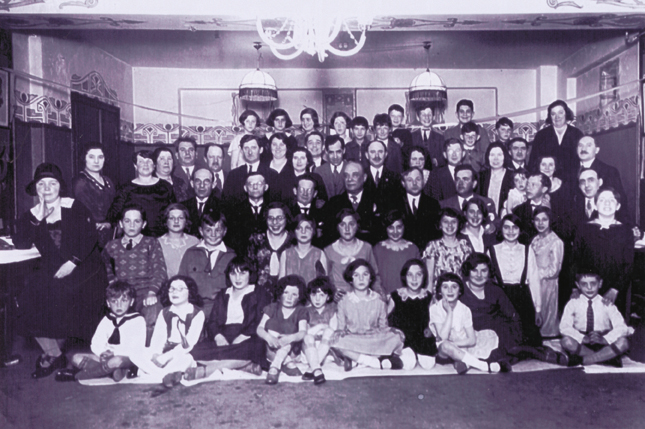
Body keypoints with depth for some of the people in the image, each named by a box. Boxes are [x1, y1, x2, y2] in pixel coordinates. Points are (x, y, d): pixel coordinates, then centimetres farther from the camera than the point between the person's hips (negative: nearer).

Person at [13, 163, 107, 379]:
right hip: (50, 270, 3)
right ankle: (54, 355, 2)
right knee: (31, 299, -16)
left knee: (61, 296, -22)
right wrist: (37, 218, -11)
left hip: (82, 268, -3)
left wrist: (72, 263, -16)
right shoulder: (31, 215, 9)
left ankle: (51, 353, 4)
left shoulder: (75, 208, -1)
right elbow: (21, 244, -3)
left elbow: (90, 236, -8)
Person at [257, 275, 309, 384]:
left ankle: (274, 368, -36)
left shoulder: (301, 312, 5)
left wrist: (289, 338, -37)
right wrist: (268, 337, -28)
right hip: (271, 350, 1)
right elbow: (259, 328, -4)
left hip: (291, 350, -1)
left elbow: (303, 333, -13)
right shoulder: (272, 308, 9)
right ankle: (288, 363, -31)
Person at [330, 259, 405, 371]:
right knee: (335, 340, -33)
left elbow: (383, 325, 8)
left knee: (397, 337, -25)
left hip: (375, 341, 1)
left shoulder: (378, 300, 6)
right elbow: (341, 327, 5)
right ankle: (378, 362, -29)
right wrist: (342, 333, -17)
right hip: (352, 342, -1)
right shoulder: (344, 302, 4)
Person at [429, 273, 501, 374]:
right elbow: (443, 337, -23)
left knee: (491, 335, -11)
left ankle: (465, 361, -25)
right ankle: (484, 366, -32)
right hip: (442, 353, -4)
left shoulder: (464, 310, -3)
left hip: (462, 349, 4)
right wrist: (449, 312, -22)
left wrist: (453, 343, -19)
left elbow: (472, 340, -6)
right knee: (445, 345, -39)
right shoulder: (434, 309, -10)